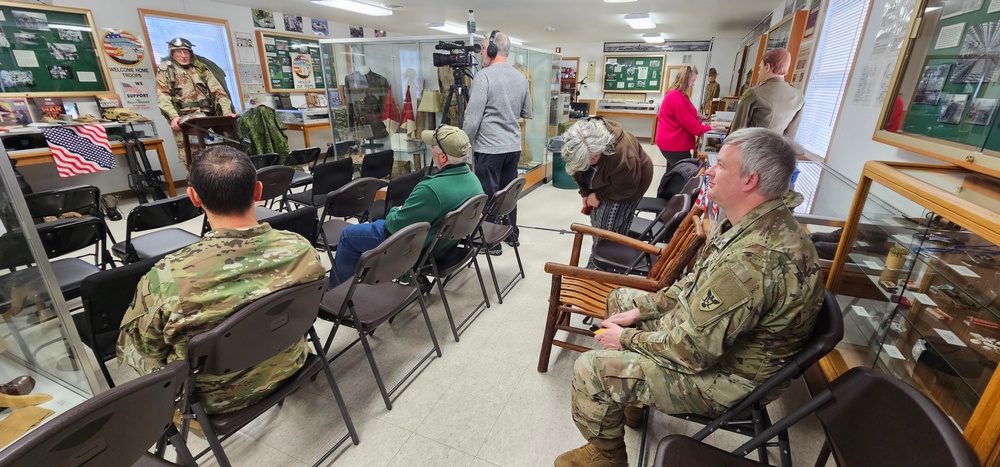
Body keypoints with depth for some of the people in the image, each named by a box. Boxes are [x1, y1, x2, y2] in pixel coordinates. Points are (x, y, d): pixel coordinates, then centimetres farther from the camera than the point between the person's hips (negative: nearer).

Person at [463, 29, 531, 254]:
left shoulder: (484, 76, -12)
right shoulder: (521, 77, 9)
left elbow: (472, 117, -15)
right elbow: (526, 113, 18)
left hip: (489, 147, -7)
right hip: (513, 146, 7)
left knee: (489, 196, 1)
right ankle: (512, 235, 27)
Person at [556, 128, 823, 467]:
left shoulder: (754, 257, -36)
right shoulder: (762, 224, -2)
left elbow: (691, 350, -32)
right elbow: (696, 284, 8)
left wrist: (627, 337, -15)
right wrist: (640, 309, 2)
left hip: (726, 375, -10)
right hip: (715, 336, 10)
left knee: (590, 369, -18)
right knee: (619, 298, 17)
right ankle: (627, 396, 31)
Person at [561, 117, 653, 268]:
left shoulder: (622, 155, -42)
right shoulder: (578, 148, -25)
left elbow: (624, 189, -26)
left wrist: (598, 196, -18)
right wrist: (585, 193, -7)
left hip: (631, 183, -6)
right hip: (603, 183, 6)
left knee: (611, 229, -11)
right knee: (596, 219, 9)